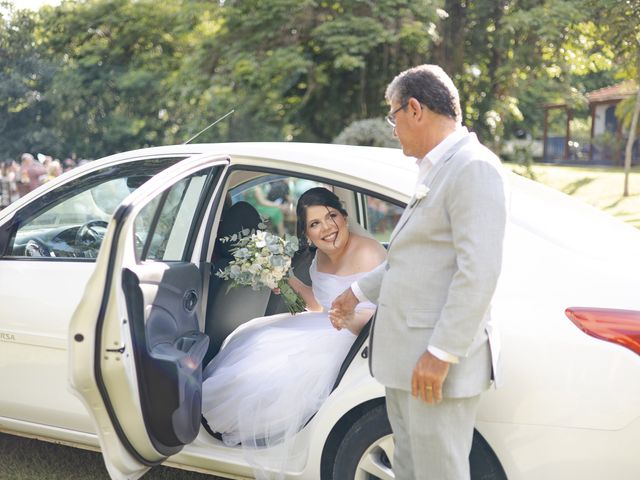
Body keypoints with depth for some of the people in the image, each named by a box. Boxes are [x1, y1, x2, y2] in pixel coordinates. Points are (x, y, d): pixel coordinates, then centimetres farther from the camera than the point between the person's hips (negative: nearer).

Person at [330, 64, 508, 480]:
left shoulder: (474, 168, -14)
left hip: (436, 362, -10)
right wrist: (359, 292, 31)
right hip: (407, 358, 10)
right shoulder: (435, 169, 16)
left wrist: (441, 353, -23)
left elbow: (479, 271, -22)